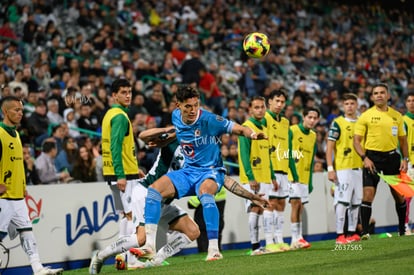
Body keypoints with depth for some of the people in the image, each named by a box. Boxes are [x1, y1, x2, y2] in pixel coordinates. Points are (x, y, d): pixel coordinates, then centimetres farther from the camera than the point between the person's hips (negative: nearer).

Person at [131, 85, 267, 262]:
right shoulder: (176, 117, 0)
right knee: (154, 189, -13)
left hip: (210, 171, -6)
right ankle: (149, 246, -13)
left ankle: (214, 249, -35)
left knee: (205, 193, -39)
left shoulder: (208, 120, -18)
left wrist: (252, 135, -38)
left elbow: (239, 129, -22)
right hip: (188, 171, 6)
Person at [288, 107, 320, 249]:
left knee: (300, 207, 8)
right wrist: (292, 173, -17)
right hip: (292, 175, -7)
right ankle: (296, 239, -16)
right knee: (296, 203, -15)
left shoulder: (313, 136, 14)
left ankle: (298, 239, 12)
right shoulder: (292, 131, -8)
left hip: (304, 177, 7)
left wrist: (310, 181, 17)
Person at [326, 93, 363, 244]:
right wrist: (330, 169, -13)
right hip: (342, 168, -6)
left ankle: (352, 233, 15)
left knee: (356, 202, 8)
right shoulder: (337, 123, -4)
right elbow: (329, 147, -7)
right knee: (342, 201, -9)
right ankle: (339, 235, -8)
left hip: (359, 168, 6)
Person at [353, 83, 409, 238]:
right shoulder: (366, 116, 0)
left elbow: (403, 140, 16)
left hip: (392, 156, 3)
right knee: (368, 194, -12)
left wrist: (405, 159, 4)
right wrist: (364, 158, -15)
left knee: (399, 195, 8)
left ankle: (403, 229, 24)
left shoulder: (397, 116, 10)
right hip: (372, 157, -3)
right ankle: (364, 232, -10)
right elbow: (356, 140, -1)